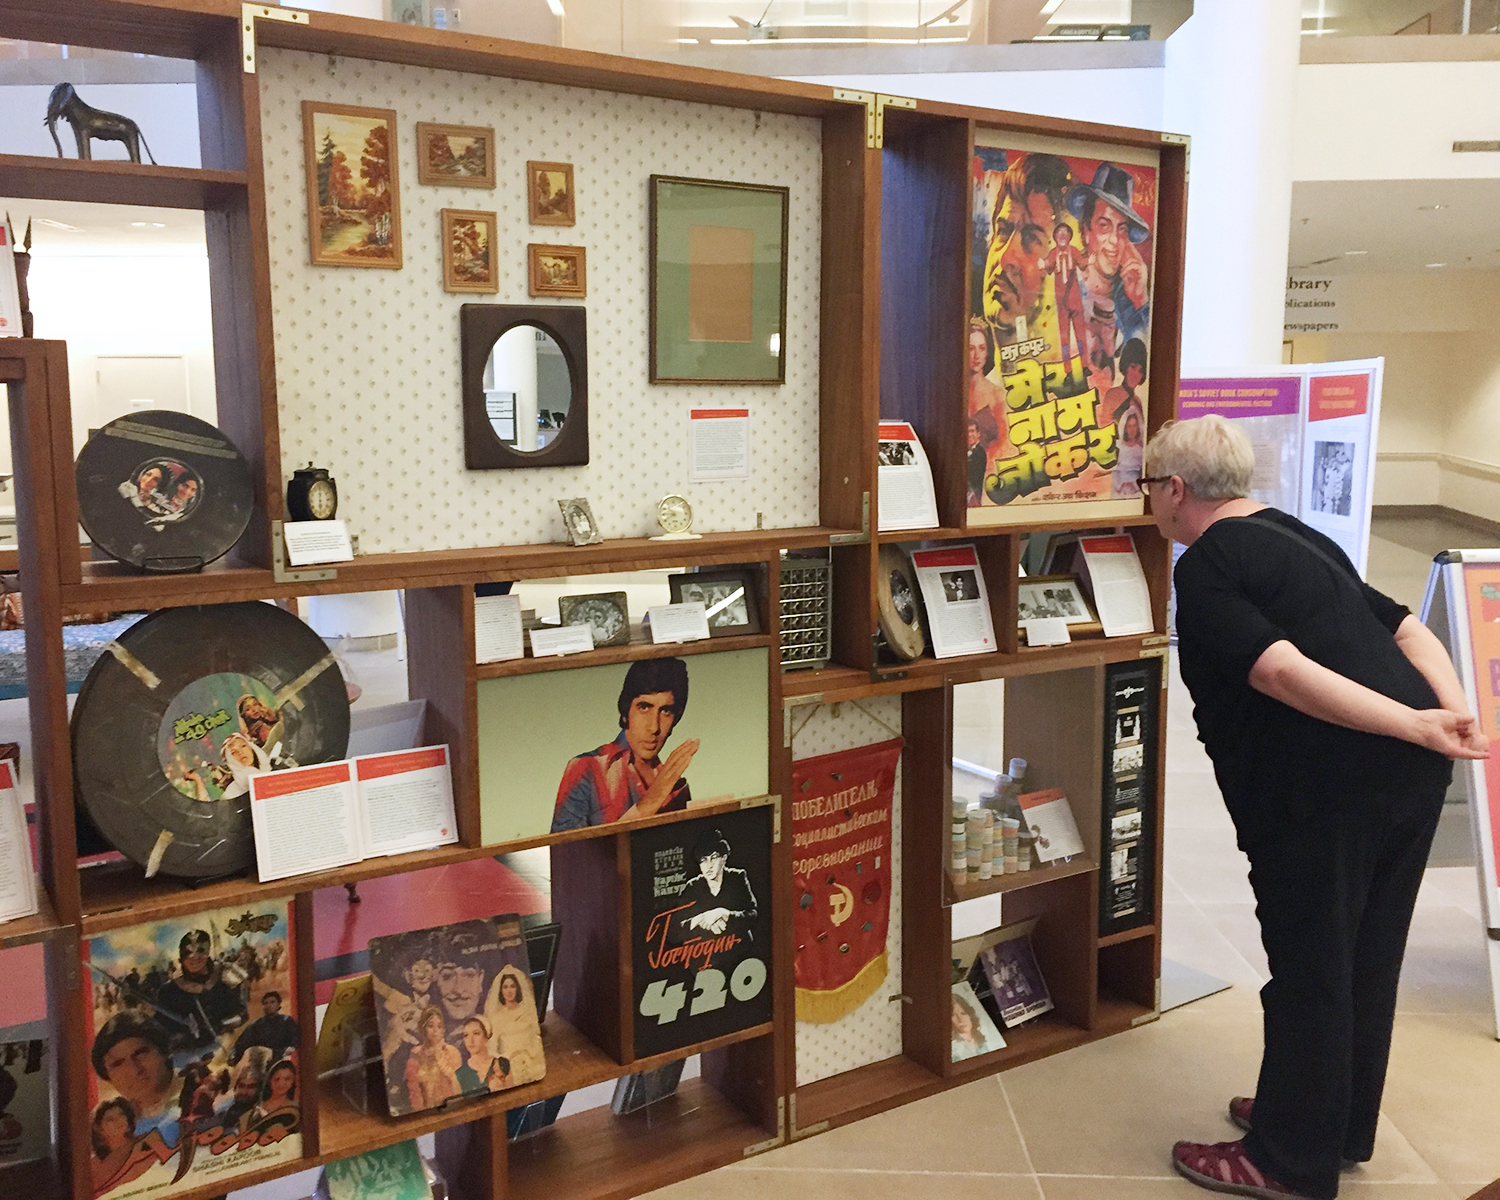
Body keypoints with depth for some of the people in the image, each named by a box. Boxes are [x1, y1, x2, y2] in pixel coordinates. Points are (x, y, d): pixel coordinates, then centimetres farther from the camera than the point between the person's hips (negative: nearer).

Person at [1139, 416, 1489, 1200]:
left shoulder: (1204, 566, -8)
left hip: (1328, 783, -9)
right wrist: (1454, 716, 1)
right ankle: (1340, 1126, 38)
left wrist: (1413, 725, -23)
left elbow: (1279, 669, -22)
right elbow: (1407, 629, 13)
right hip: (1408, 771, 9)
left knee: (1308, 967, 5)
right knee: (1362, 957, 21)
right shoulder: (1295, 538, 20)